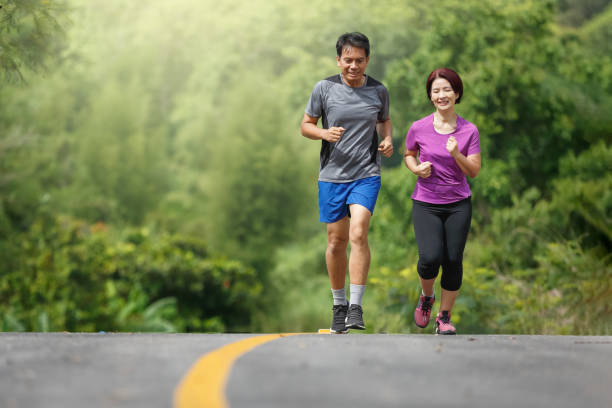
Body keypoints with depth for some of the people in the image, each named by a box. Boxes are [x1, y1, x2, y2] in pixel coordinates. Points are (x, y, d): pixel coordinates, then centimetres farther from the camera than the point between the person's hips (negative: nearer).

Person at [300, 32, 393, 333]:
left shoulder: (378, 91, 3)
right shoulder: (324, 88, -2)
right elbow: (306, 125, 5)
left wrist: (387, 140, 1)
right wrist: (324, 133, -15)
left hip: (366, 175, -1)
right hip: (332, 174, 1)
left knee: (358, 233, -18)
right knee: (336, 240, 7)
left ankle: (356, 307, -15)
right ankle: (339, 304, 24)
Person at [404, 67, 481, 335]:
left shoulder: (469, 131, -2)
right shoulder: (419, 128, -2)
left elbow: (474, 171, -2)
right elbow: (408, 155, 16)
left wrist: (457, 155, -20)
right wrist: (416, 168, -5)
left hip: (458, 204, 1)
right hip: (426, 204, -1)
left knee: (453, 260, -2)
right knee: (430, 257, -18)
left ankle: (444, 318, 15)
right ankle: (426, 296, 15)